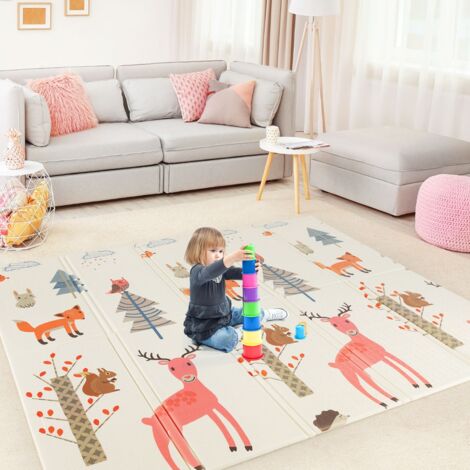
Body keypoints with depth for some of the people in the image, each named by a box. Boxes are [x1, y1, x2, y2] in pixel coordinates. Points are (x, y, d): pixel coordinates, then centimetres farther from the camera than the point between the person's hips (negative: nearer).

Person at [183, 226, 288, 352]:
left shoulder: (221, 269, -2)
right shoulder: (197, 272, -26)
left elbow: (237, 273, -14)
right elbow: (210, 272, -48)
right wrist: (232, 258, -63)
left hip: (223, 313, 8)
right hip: (203, 326, -8)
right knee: (227, 340, -31)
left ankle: (265, 314, 52)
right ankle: (235, 332, -1)